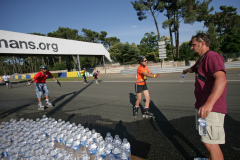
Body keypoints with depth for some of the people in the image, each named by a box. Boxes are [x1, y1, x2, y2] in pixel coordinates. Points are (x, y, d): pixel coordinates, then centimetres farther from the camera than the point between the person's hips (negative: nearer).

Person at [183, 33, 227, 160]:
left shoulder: (212, 56, -17)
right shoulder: (202, 59, 17)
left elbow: (221, 79, -34)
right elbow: (194, 68, 41)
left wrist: (209, 103, -47)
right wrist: (187, 70, 63)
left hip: (210, 108, -10)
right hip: (202, 106, 11)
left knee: (210, 143, -8)